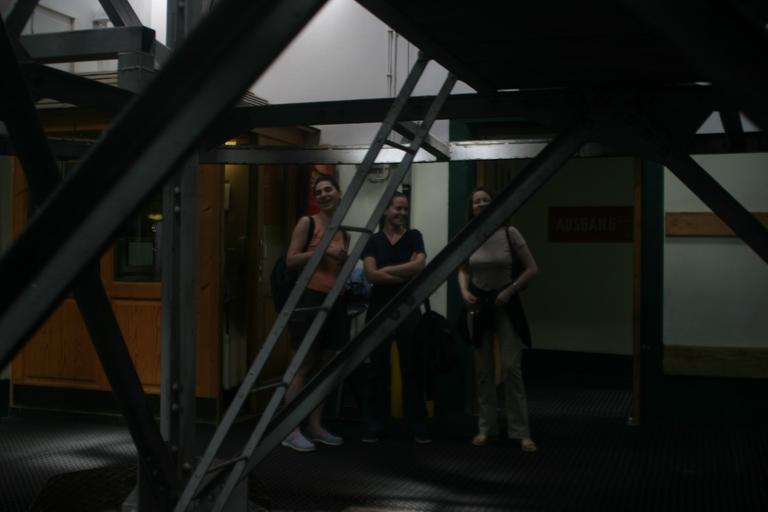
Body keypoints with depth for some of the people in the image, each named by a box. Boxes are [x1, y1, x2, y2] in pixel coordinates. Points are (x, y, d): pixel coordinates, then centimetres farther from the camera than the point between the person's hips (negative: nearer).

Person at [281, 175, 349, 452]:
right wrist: (323, 251, -18)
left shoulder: (343, 231, 15)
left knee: (325, 367, 10)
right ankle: (291, 430, 0)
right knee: (303, 366, -5)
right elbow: (290, 260, -11)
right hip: (310, 299, -7)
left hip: (335, 301, 7)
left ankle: (315, 426, 19)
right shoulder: (307, 223, -3)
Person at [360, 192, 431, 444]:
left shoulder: (414, 236, 5)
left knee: (412, 368, 3)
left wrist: (387, 270, -9)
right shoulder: (374, 240, 6)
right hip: (379, 310, 1)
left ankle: (418, 426, 11)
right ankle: (375, 426, 13)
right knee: (377, 369, 5)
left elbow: (419, 265, -11)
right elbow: (371, 274, -8)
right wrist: (406, 274, -11)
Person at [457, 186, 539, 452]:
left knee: (511, 367, -5)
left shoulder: (509, 233, -10)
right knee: (483, 369, 9)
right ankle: (486, 428, 19)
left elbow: (531, 268, -6)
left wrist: (510, 291, -14)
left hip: (505, 304, -3)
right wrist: (464, 291, -6)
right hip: (478, 304, 3)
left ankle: (521, 432, 3)